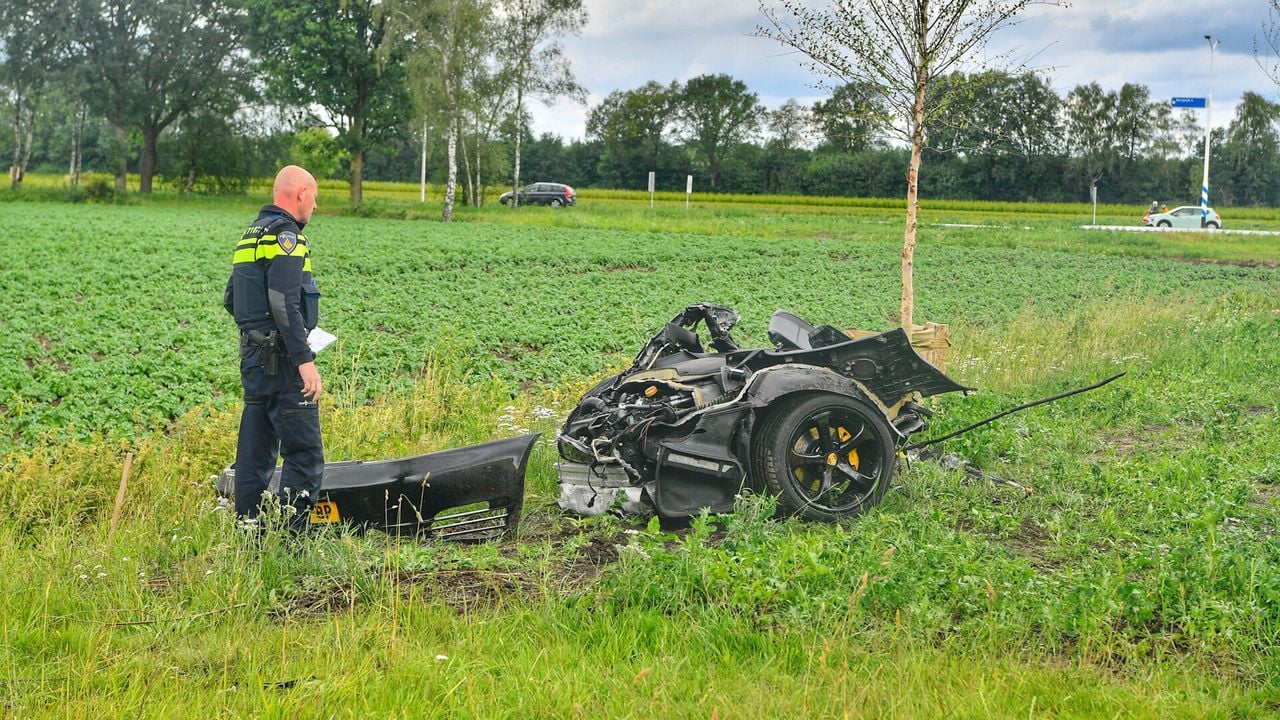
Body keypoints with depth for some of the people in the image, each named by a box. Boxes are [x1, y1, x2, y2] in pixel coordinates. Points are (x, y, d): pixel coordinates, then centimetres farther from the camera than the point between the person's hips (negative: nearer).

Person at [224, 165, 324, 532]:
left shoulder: (251, 234, 18)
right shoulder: (285, 236, -13)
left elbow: (230, 299, 23)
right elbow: (284, 304, -22)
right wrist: (305, 360, -24)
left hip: (253, 356, 10)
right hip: (282, 362, -10)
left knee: (256, 451, 13)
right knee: (305, 454, -8)